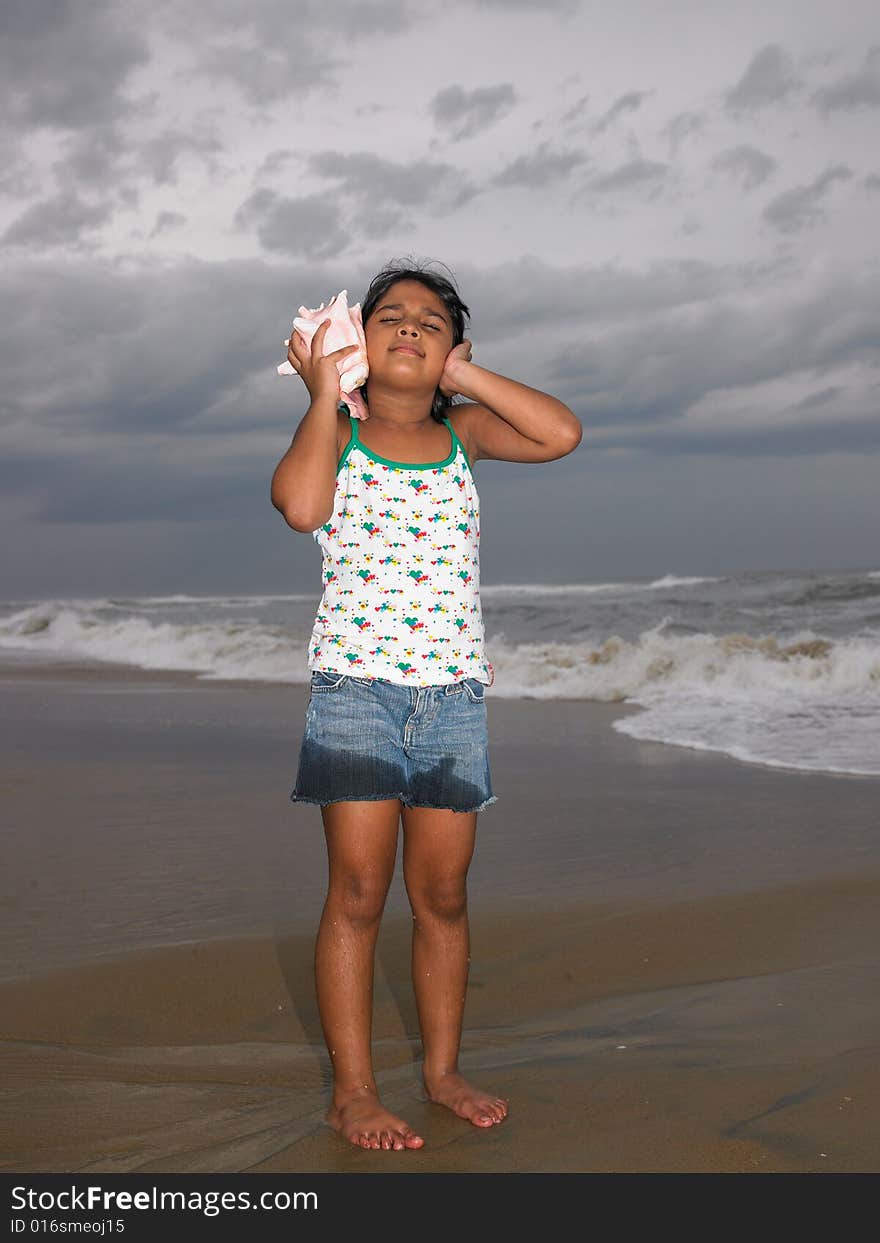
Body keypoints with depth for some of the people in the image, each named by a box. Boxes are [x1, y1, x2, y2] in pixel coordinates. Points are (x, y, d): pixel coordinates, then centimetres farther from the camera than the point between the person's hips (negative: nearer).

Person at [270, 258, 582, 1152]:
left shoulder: (463, 431, 11)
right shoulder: (336, 432, 3)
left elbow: (562, 435, -6)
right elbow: (301, 506, -18)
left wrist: (465, 375, -1)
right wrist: (323, 394, -7)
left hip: (454, 691, 3)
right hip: (355, 684, -3)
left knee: (442, 893, 9)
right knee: (357, 892, -3)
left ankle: (442, 1069, 22)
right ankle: (352, 1091, 6)